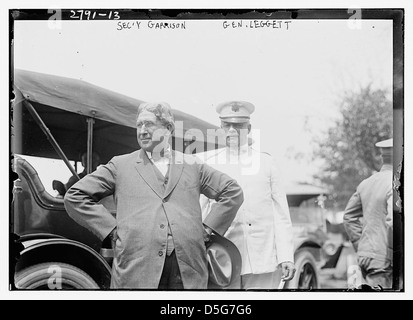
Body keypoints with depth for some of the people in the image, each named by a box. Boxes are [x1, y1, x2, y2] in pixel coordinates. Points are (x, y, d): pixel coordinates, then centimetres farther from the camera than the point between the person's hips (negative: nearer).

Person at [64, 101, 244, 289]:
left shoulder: (191, 165, 18)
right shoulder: (120, 165, 12)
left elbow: (234, 192, 21)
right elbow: (75, 196, 10)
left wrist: (207, 228, 10)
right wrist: (111, 229, 2)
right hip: (136, 270, -1)